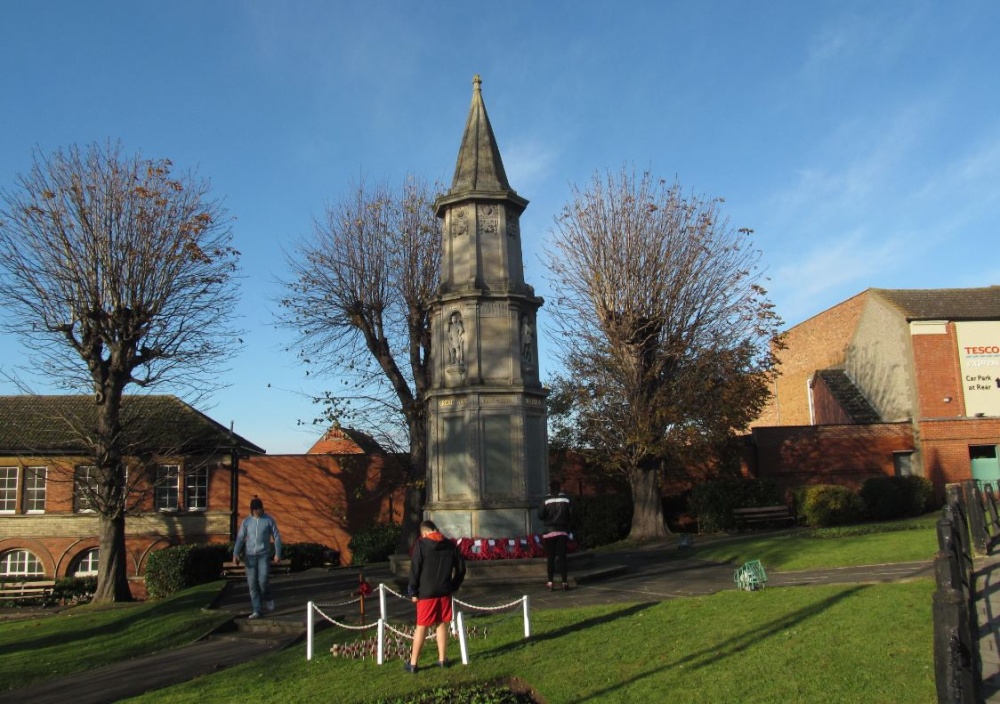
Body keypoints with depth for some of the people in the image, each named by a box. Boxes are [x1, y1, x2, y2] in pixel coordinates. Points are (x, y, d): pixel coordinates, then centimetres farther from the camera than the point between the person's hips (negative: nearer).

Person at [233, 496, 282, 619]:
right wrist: (235, 554, -12)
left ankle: (267, 598, 17)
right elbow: (240, 538, 1)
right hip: (250, 556, 3)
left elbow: (276, 537, 0)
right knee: (252, 583, 1)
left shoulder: (269, 520, -1)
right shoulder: (246, 521, 4)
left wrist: (278, 553, -9)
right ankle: (257, 610, 8)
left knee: (263, 580, -14)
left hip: (264, 555, -2)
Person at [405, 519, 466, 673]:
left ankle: (413, 663, 8)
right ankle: (442, 659, 18)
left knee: (421, 627, 3)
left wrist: (413, 592, -3)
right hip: (445, 592, 3)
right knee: (442, 625, 13)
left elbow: (414, 570, -10)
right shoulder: (450, 545, 5)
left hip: (426, 593, -3)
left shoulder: (421, 544, -8)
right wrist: (453, 587, 16)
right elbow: (461, 568, 9)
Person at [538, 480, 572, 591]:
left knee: (550, 558, 4)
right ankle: (564, 582, 0)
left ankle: (550, 582, 0)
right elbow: (570, 514, 0)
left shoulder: (546, 500, -7)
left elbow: (540, 516, -6)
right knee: (562, 557, 4)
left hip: (549, 532, -1)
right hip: (563, 532, 1)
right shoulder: (566, 499, -2)